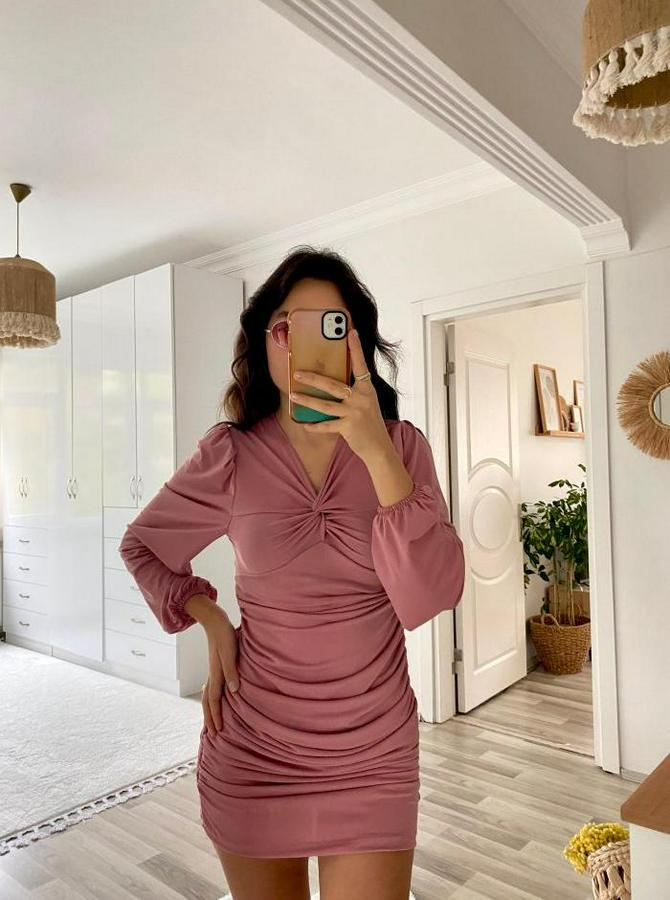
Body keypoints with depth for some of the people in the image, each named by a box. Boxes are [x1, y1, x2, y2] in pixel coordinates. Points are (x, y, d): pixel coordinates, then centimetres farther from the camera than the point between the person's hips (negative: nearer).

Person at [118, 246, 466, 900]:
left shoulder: (403, 446, -8)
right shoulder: (232, 453, -8)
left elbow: (433, 595, -20)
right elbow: (142, 546, 8)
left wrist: (377, 452, -30)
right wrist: (211, 622, -6)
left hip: (374, 758, 0)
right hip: (251, 752, 1)